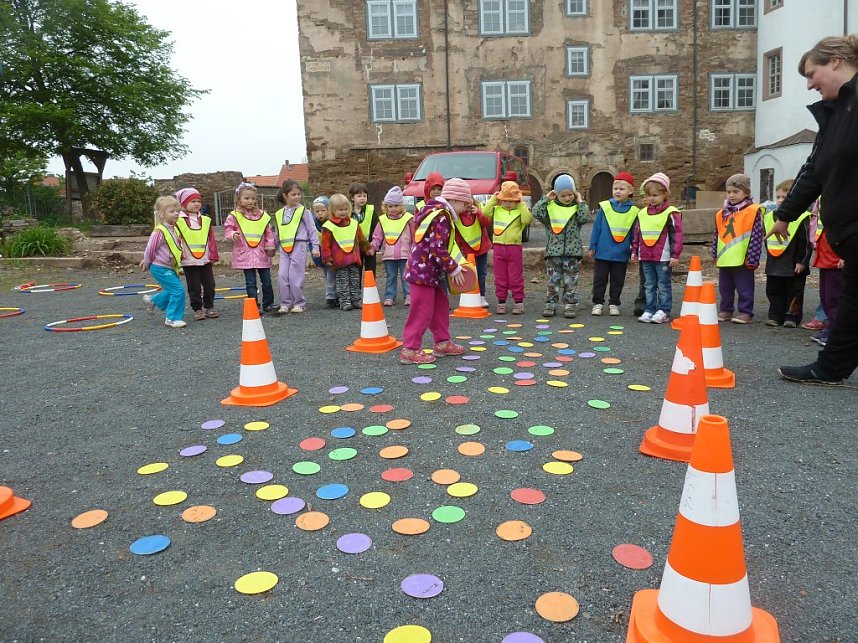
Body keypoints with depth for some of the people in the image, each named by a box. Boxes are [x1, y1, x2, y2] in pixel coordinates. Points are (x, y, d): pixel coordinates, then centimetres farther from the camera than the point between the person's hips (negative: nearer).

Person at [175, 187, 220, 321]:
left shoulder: (206, 220, 8)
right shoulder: (179, 221, -3)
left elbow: (211, 240, 8)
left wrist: (213, 256, 3)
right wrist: (179, 256, -7)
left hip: (205, 260, 3)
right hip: (189, 261, -3)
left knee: (209, 285, 8)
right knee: (194, 287, 3)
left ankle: (209, 307, 22)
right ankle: (198, 309, 14)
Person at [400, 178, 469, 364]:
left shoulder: (437, 211, 14)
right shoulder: (442, 215, -17)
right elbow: (438, 249, -23)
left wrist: (452, 265, 11)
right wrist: (454, 269, -13)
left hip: (430, 271, 10)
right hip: (423, 271, -10)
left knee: (441, 305, 18)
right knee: (422, 311, -4)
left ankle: (442, 343, 28)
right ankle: (409, 350, 4)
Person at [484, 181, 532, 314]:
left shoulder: (520, 212, 0)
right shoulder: (496, 210, 7)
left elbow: (527, 220, -17)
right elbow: (485, 212, -7)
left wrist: (522, 205, -13)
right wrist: (493, 199, -4)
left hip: (514, 247, -2)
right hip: (498, 247, 3)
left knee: (516, 277, 2)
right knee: (500, 278, 7)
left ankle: (518, 303, 10)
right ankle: (501, 302, 15)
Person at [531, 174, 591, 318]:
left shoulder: (577, 207, 5)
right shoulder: (551, 207, 4)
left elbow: (585, 218, -12)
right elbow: (536, 213, -9)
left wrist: (580, 201, -6)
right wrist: (546, 198, -7)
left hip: (572, 252, 0)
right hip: (553, 252, 0)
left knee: (570, 281, 4)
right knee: (553, 280, 6)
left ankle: (570, 306, 10)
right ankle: (551, 305, 13)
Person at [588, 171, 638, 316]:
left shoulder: (634, 211, 0)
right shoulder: (604, 207, -2)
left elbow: (634, 233, 6)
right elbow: (596, 228, 2)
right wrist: (592, 247, 1)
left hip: (621, 255, 1)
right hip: (602, 252, -1)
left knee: (617, 281, 10)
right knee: (599, 279, 6)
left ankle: (614, 304, 22)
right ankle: (598, 303, 16)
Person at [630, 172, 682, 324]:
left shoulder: (671, 213, -7)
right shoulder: (642, 213, 11)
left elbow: (677, 235, -9)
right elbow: (637, 234, 17)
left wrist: (675, 255, -12)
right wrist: (634, 251, 14)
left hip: (663, 257, -5)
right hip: (646, 257, 5)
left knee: (664, 285, 3)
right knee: (649, 285, 11)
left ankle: (663, 311, 9)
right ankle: (649, 310, 17)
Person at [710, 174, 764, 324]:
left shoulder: (753, 211, -7)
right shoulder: (722, 214, 11)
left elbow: (756, 237, -10)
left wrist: (752, 258, -13)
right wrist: (715, 254, 11)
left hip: (742, 260, -6)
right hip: (724, 260, 6)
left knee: (744, 288, 2)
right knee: (725, 288, 15)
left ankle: (745, 312, 11)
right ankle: (725, 310, 26)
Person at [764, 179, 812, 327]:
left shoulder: (802, 218, -12)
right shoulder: (769, 217, 7)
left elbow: (808, 242, -12)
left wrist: (802, 261, -13)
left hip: (795, 266, -6)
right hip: (774, 265, 6)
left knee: (794, 292, 5)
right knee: (773, 291, 11)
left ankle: (792, 317, 14)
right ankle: (775, 316, 20)